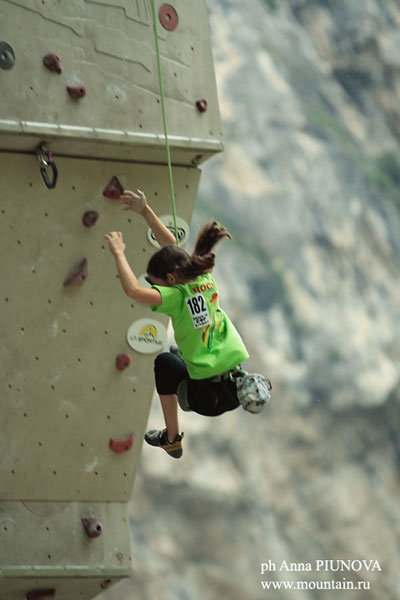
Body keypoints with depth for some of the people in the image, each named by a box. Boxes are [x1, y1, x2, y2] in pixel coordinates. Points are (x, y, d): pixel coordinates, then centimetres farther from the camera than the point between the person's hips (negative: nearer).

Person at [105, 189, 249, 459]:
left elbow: (133, 289, -27)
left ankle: (172, 439, 32)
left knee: (164, 363, 25)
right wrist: (145, 210, 13)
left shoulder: (178, 296, -15)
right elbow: (171, 243, 16)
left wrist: (118, 253, -12)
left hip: (210, 397, -7)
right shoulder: (206, 280, 5)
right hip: (241, 385, 7)